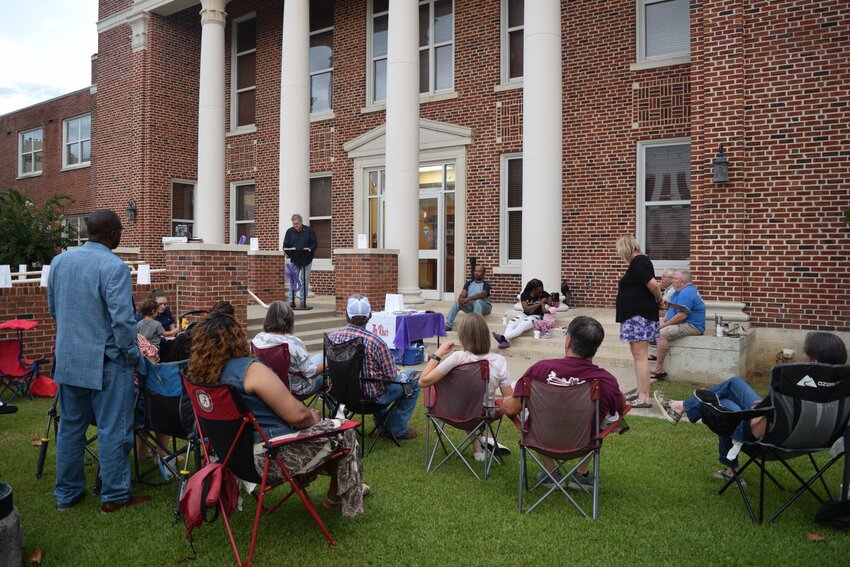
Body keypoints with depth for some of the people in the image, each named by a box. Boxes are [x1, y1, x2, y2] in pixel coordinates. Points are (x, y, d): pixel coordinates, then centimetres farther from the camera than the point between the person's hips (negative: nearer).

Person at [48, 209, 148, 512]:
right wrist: (132, 354, -9)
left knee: (70, 427, 18)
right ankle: (114, 496, 14)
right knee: (112, 430, 4)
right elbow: (122, 320, -22)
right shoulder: (114, 267, -19)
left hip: (67, 360, 7)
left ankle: (66, 493, 29)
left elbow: (52, 308, 16)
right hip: (105, 362, -7)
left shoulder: (59, 261, 5)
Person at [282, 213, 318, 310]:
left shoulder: (309, 230, -1)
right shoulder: (289, 231, 4)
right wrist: (288, 252, -14)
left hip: (306, 260, -1)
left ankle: (303, 301, 10)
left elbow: (315, 243, 1)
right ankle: (291, 301, 5)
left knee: (305, 280, 2)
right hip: (294, 260, 1)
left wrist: (310, 249, -19)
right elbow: (285, 246, 6)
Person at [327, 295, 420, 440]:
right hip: (371, 396, -6)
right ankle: (397, 429, 16)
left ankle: (382, 423, 42)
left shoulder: (332, 337, -11)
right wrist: (400, 374, 7)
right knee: (413, 382, 11)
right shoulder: (374, 341, -26)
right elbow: (391, 375, -17)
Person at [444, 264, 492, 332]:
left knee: (478, 301, -37)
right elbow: (462, 294, -1)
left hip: (483, 307, -4)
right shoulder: (469, 283, 12)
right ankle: (447, 325, -26)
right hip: (470, 306, 4)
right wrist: (461, 299, -27)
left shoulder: (486, 285, -2)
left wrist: (468, 299, -36)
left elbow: (482, 294, -23)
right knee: (457, 302, -19)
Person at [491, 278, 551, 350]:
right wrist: (539, 303, -18)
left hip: (536, 316, -3)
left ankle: (503, 337, -54)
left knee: (522, 325, -33)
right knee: (511, 322, -26)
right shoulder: (524, 295, -3)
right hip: (525, 315, 3)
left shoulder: (544, 294, -3)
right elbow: (526, 309, -13)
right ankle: (506, 340, -52)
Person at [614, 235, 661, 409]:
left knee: (640, 356, -9)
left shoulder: (638, 262, -15)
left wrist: (659, 299, -8)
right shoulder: (639, 261, 16)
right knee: (637, 355, 15)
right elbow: (652, 284, 20)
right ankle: (640, 393, 22)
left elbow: (653, 284, -24)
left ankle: (644, 398, -8)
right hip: (636, 315, 11)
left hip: (639, 316, -11)